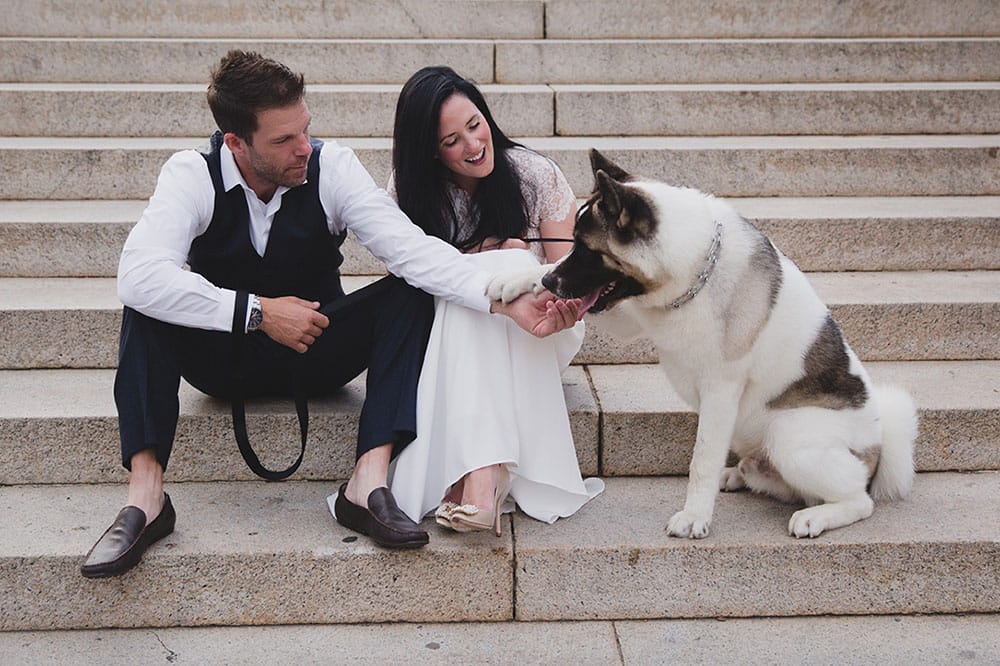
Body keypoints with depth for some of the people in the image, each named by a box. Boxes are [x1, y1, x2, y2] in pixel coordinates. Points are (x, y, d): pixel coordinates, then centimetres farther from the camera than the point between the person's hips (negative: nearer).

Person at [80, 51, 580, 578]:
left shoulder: (332, 167, -14)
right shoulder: (191, 175, -16)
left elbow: (409, 246, -25)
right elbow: (138, 275, -32)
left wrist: (506, 300, -39)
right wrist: (256, 312, -34)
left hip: (316, 355, 1)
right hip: (225, 361, -1)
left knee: (409, 296, -24)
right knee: (146, 305, -28)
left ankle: (368, 484, -35)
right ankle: (144, 498, -33)